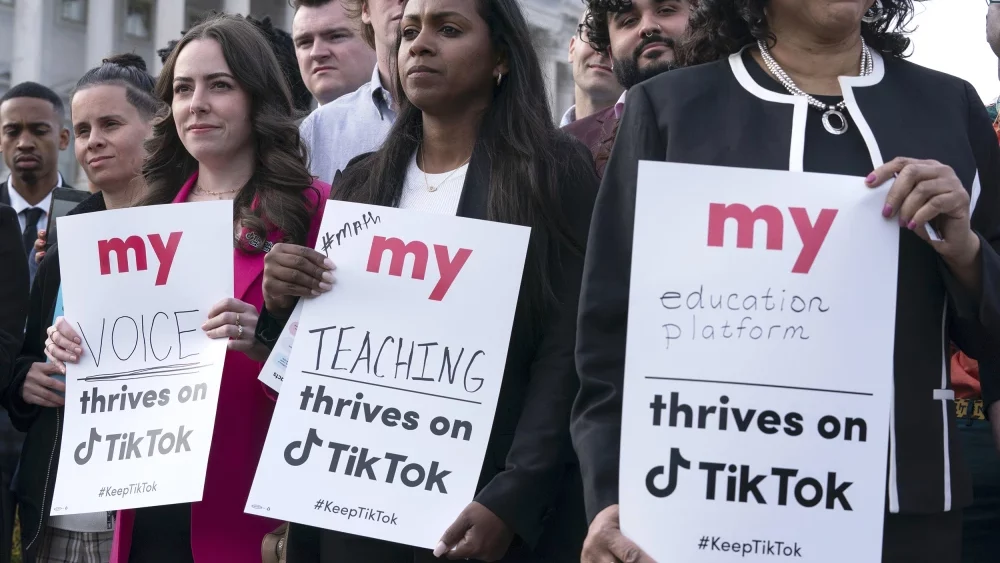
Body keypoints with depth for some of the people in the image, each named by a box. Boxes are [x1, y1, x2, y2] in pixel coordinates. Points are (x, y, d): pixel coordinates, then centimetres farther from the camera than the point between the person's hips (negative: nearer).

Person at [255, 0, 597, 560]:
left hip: (492, 504, -4)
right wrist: (282, 306, -6)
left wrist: (514, 499, -21)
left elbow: (568, 352, -11)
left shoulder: (554, 171, -4)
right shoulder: (362, 182, 10)